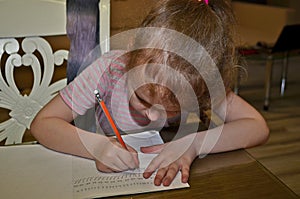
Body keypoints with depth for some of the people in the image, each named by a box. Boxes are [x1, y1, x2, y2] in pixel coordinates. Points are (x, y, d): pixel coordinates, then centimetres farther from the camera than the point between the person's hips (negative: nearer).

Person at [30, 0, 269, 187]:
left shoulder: (199, 83, -20)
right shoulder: (110, 69, -23)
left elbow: (258, 128, -18)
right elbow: (42, 123, -19)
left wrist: (194, 144, -29)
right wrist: (96, 145, -34)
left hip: (160, 177, 1)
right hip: (103, 176, -1)